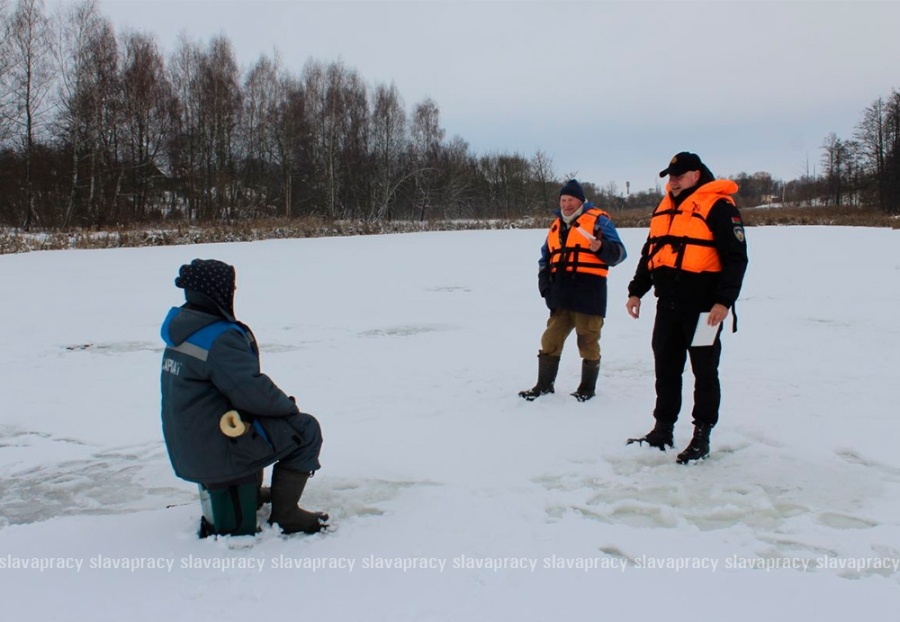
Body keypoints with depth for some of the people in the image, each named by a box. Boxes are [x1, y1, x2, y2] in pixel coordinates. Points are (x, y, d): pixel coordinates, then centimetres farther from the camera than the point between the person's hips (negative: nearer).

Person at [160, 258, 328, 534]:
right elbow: (252, 391, -27)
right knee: (305, 429, -1)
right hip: (218, 454, -10)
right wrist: (288, 405, -8)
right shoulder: (219, 338, -23)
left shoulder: (181, 329, 8)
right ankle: (284, 515, 1)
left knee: (259, 419, 32)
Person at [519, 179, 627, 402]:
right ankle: (544, 385, 20)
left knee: (588, 342, 1)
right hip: (561, 294, 6)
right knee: (551, 339, 9)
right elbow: (545, 258, 28)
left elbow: (618, 252, -7)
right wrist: (544, 281, 13)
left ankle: (588, 387, 16)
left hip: (588, 292, -6)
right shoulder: (556, 226, 19)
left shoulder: (598, 220, 0)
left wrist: (601, 248, -27)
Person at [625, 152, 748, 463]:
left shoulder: (718, 206, -8)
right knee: (665, 368, 12)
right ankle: (663, 430, 23)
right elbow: (649, 253, 21)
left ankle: (702, 436, 12)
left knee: (704, 370, 3)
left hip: (703, 306, -7)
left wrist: (724, 301, -19)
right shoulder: (663, 208, 15)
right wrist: (636, 291, 15)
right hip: (668, 304, 7)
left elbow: (736, 257, -12)